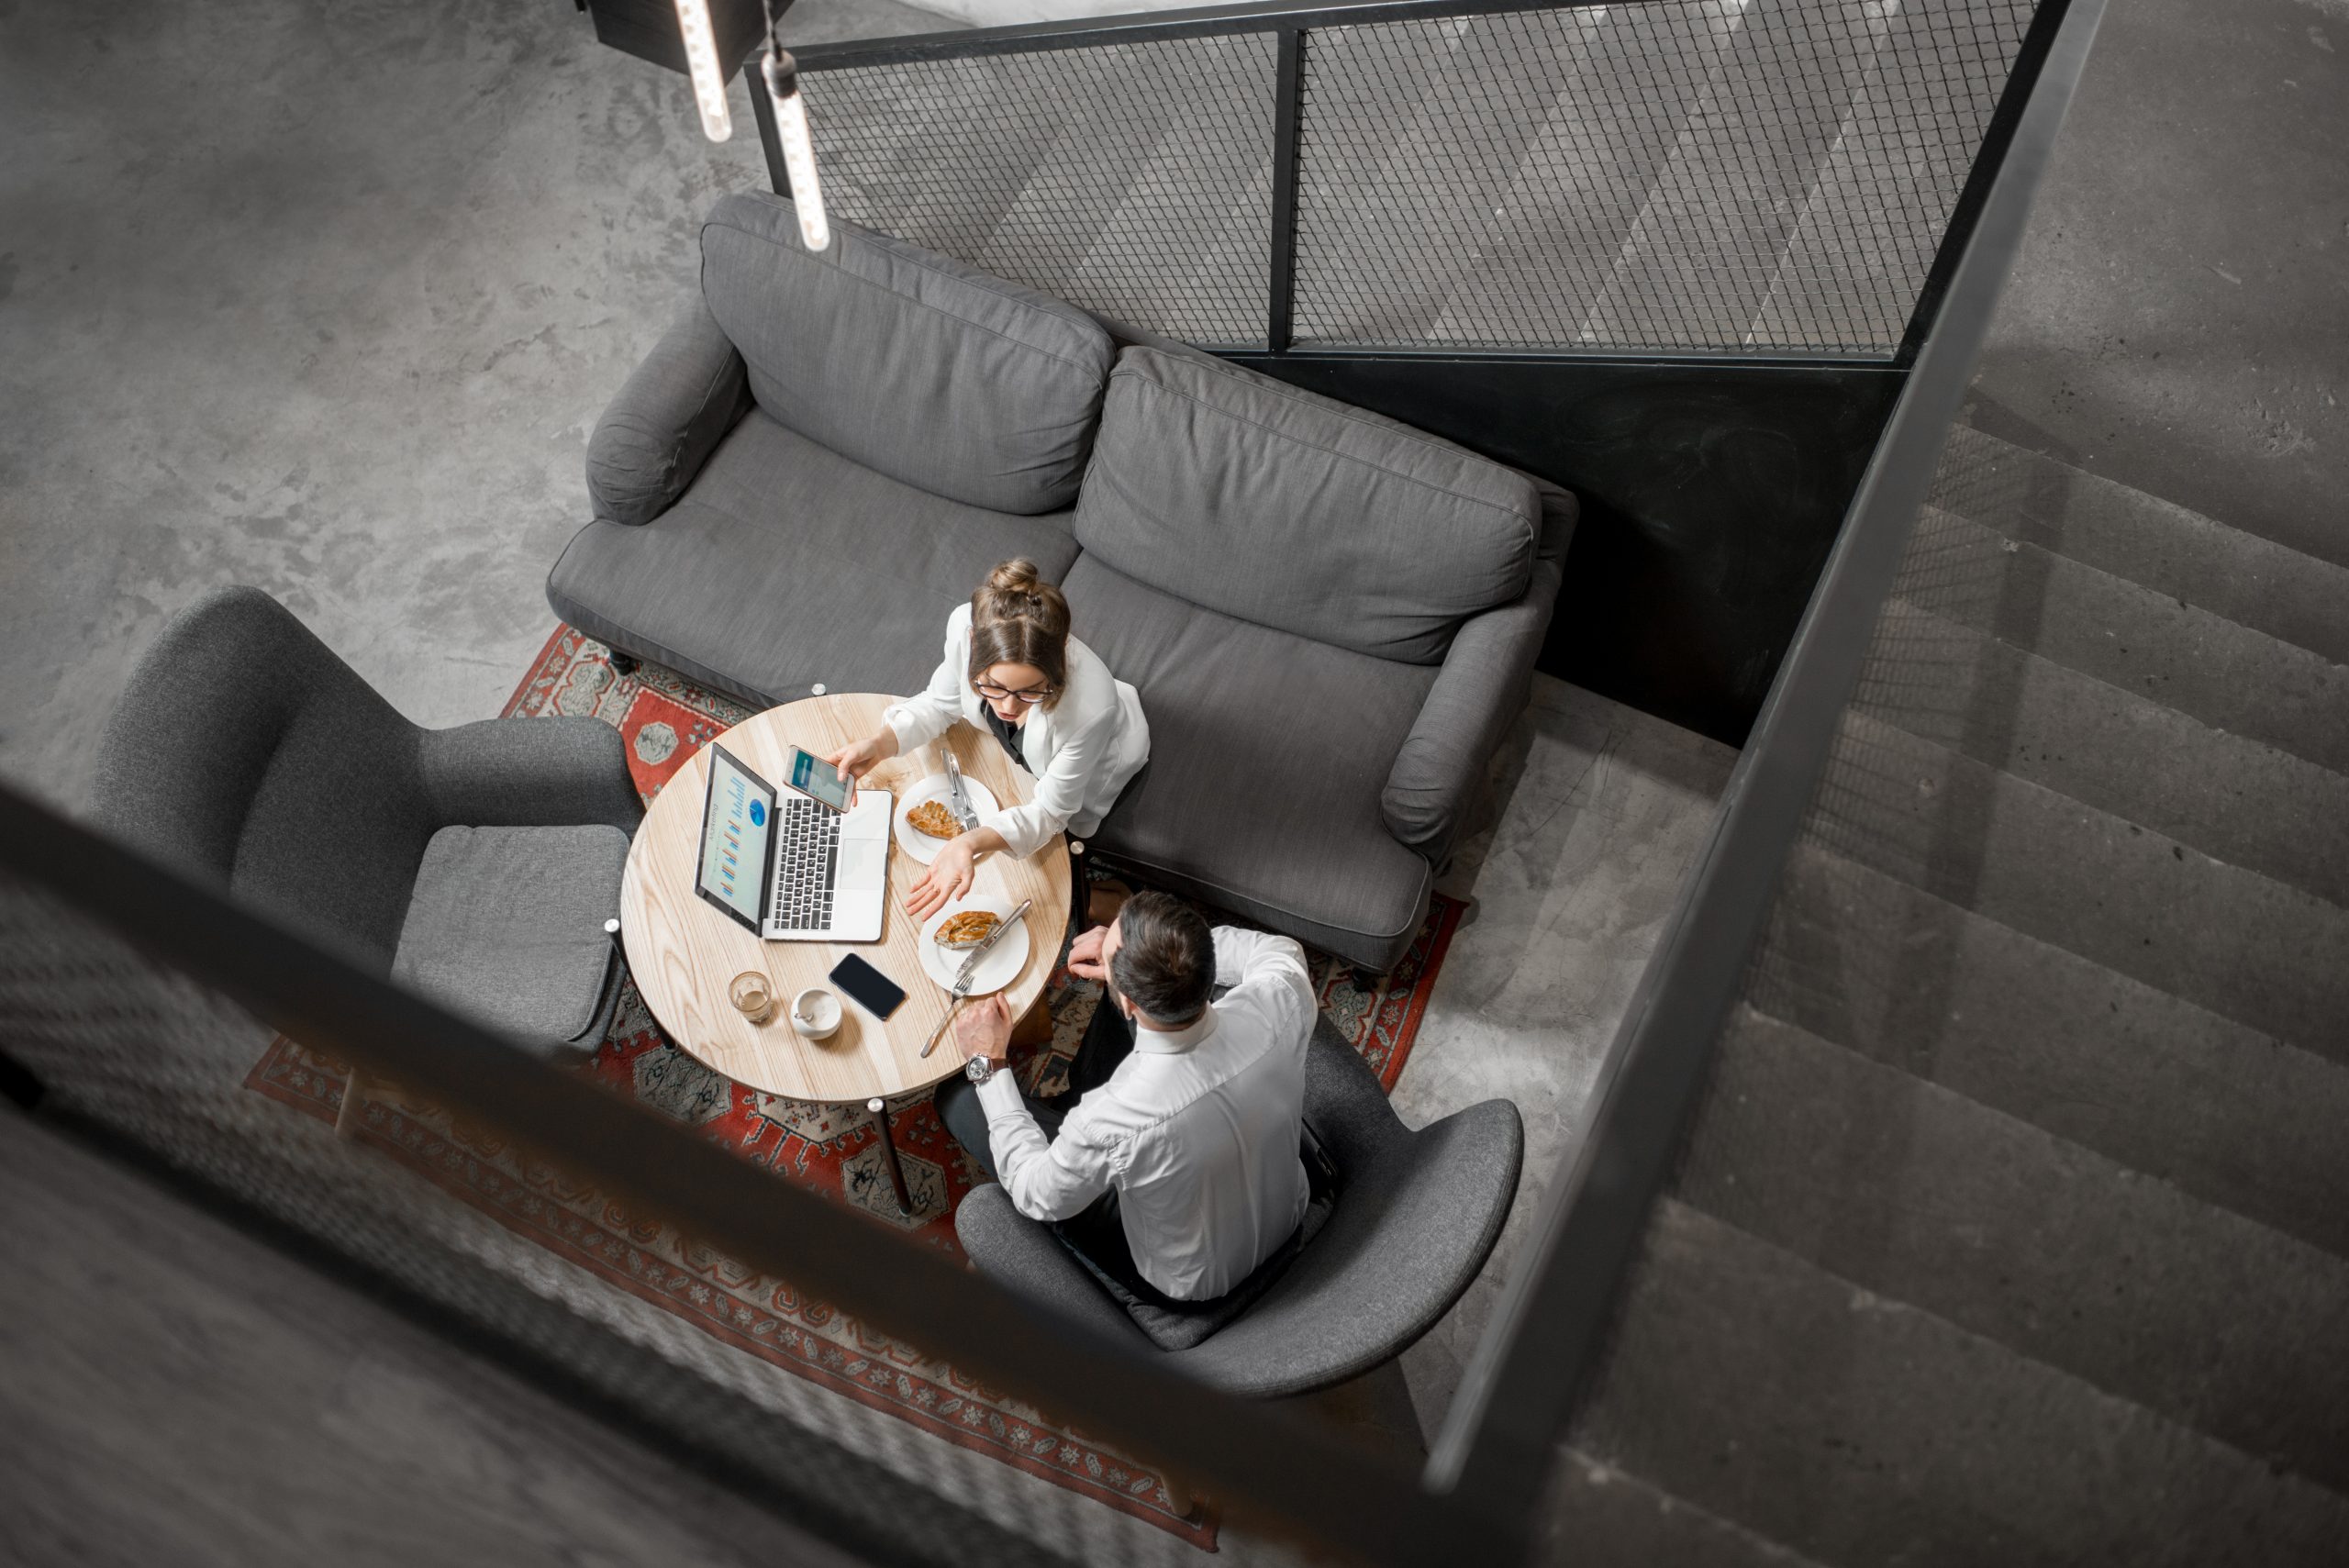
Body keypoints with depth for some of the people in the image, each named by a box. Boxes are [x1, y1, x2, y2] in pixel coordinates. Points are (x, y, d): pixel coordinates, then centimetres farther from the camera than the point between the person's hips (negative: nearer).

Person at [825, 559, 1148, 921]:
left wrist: (971, 843, -50)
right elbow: (942, 704, -15)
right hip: (1015, 744, 4)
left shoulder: (1090, 706, -49)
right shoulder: (966, 625, -39)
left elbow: (1050, 812, -32)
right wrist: (880, 744, -34)